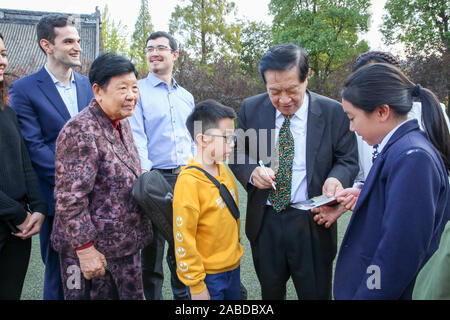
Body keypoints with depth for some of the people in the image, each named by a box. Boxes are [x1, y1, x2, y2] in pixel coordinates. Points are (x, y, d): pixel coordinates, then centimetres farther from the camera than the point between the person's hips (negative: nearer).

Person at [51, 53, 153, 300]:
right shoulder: (80, 131, -21)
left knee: (133, 295, 18)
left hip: (126, 243, 8)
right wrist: (85, 249, -21)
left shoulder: (122, 123, 7)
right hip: (92, 248, -8)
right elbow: (69, 199, -23)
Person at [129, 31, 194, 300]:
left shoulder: (186, 96, 15)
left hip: (186, 178, 5)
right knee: (153, 246, 5)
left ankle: (184, 294, 31)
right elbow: (136, 136, -10)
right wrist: (145, 174, -20)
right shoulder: (138, 91, -1)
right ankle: (153, 295, 21)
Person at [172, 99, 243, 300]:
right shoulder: (189, 181, -20)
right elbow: (183, 238, -19)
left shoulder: (224, 171, 2)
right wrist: (195, 285, -15)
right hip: (208, 275, -7)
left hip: (233, 268, 7)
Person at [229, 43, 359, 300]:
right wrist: (252, 172, -16)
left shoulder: (334, 112, -8)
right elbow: (237, 155, 6)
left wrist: (336, 178, -23)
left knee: (316, 294, 13)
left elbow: (348, 160, 0)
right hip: (264, 222, 2)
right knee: (270, 292, 22)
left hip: (312, 224, -2)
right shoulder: (251, 109, -2)